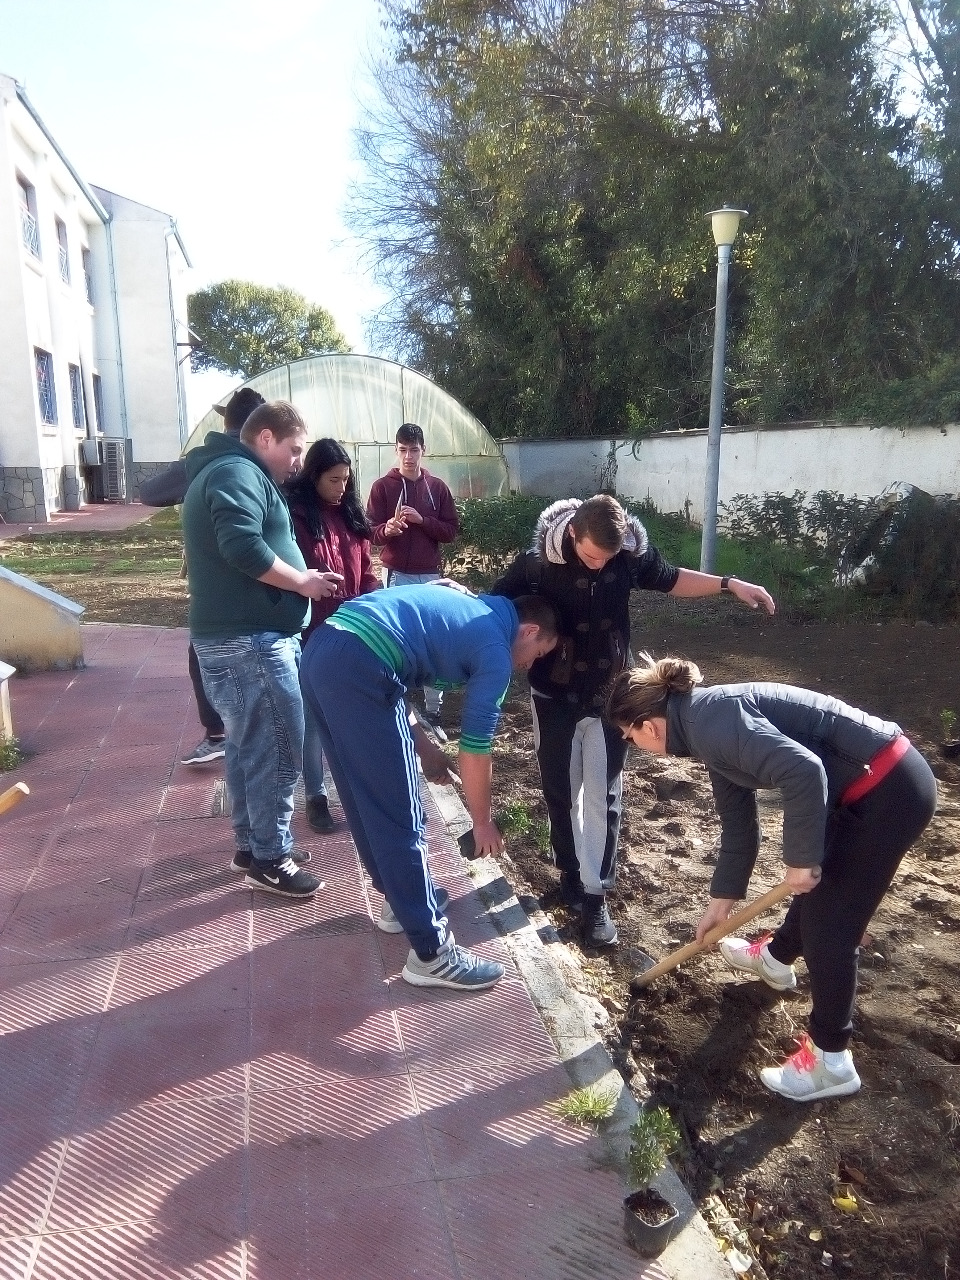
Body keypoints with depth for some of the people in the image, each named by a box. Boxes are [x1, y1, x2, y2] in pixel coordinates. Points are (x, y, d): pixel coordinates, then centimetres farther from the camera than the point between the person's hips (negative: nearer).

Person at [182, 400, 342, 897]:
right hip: (249, 638, -11)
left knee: (248, 745, 17)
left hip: (233, 635, 11)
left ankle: (252, 844, 28)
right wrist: (302, 581, -13)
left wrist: (297, 577, 11)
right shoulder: (239, 473, -12)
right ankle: (270, 859, 8)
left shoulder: (226, 471, 22)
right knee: (279, 749, -4)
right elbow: (244, 548, -26)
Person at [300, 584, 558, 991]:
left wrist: (423, 745, 29)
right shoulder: (496, 647, 5)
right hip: (357, 667, -9)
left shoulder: (465, 607, 28)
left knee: (368, 801, 22)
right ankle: (430, 953, 13)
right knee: (399, 815, 1)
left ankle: (401, 899, 40)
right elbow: (474, 746, 8)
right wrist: (482, 821, 22)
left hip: (321, 650, 10)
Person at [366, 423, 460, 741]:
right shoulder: (382, 486, 1)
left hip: (430, 576, 2)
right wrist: (386, 529, -25)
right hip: (396, 575, -2)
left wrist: (421, 520, -12)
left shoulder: (437, 487, 7)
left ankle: (433, 711, 13)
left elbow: (452, 530, 3)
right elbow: (369, 532, -3)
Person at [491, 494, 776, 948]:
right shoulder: (538, 563, -20)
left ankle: (595, 895, 12)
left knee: (603, 795, 3)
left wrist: (729, 584, 0)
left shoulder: (631, 553, -14)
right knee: (561, 791, 11)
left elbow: (670, 580, 6)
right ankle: (571, 872, 33)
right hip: (555, 695, -1)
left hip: (610, 694, 1)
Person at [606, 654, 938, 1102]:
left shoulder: (712, 720, -20)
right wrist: (721, 902, 25)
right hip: (867, 786, 9)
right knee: (819, 884, 29)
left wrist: (800, 858, -19)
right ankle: (776, 958, 54)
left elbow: (804, 771, -32)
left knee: (828, 922, 2)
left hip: (890, 788, -9)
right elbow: (738, 826, 18)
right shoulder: (711, 729, 10)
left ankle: (830, 1060, 19)